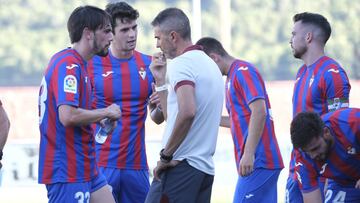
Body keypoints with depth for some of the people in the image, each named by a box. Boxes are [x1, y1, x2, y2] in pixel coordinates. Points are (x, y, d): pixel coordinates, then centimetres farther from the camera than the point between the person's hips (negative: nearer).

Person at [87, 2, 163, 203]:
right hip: (101, 163, -4)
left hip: (136, 164, 4)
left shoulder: (149, 64, 8)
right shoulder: (91, 64, -3)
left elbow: (158, 118, 14)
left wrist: (160, 105, -7)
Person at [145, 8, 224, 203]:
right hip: (205, 168, 9)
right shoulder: (209, 64, 19)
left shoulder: (182, 63, -9)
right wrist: (160, 80, 19)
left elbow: (187, 112, -26)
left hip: (182, 166, -9)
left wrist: (166, 155, -18)